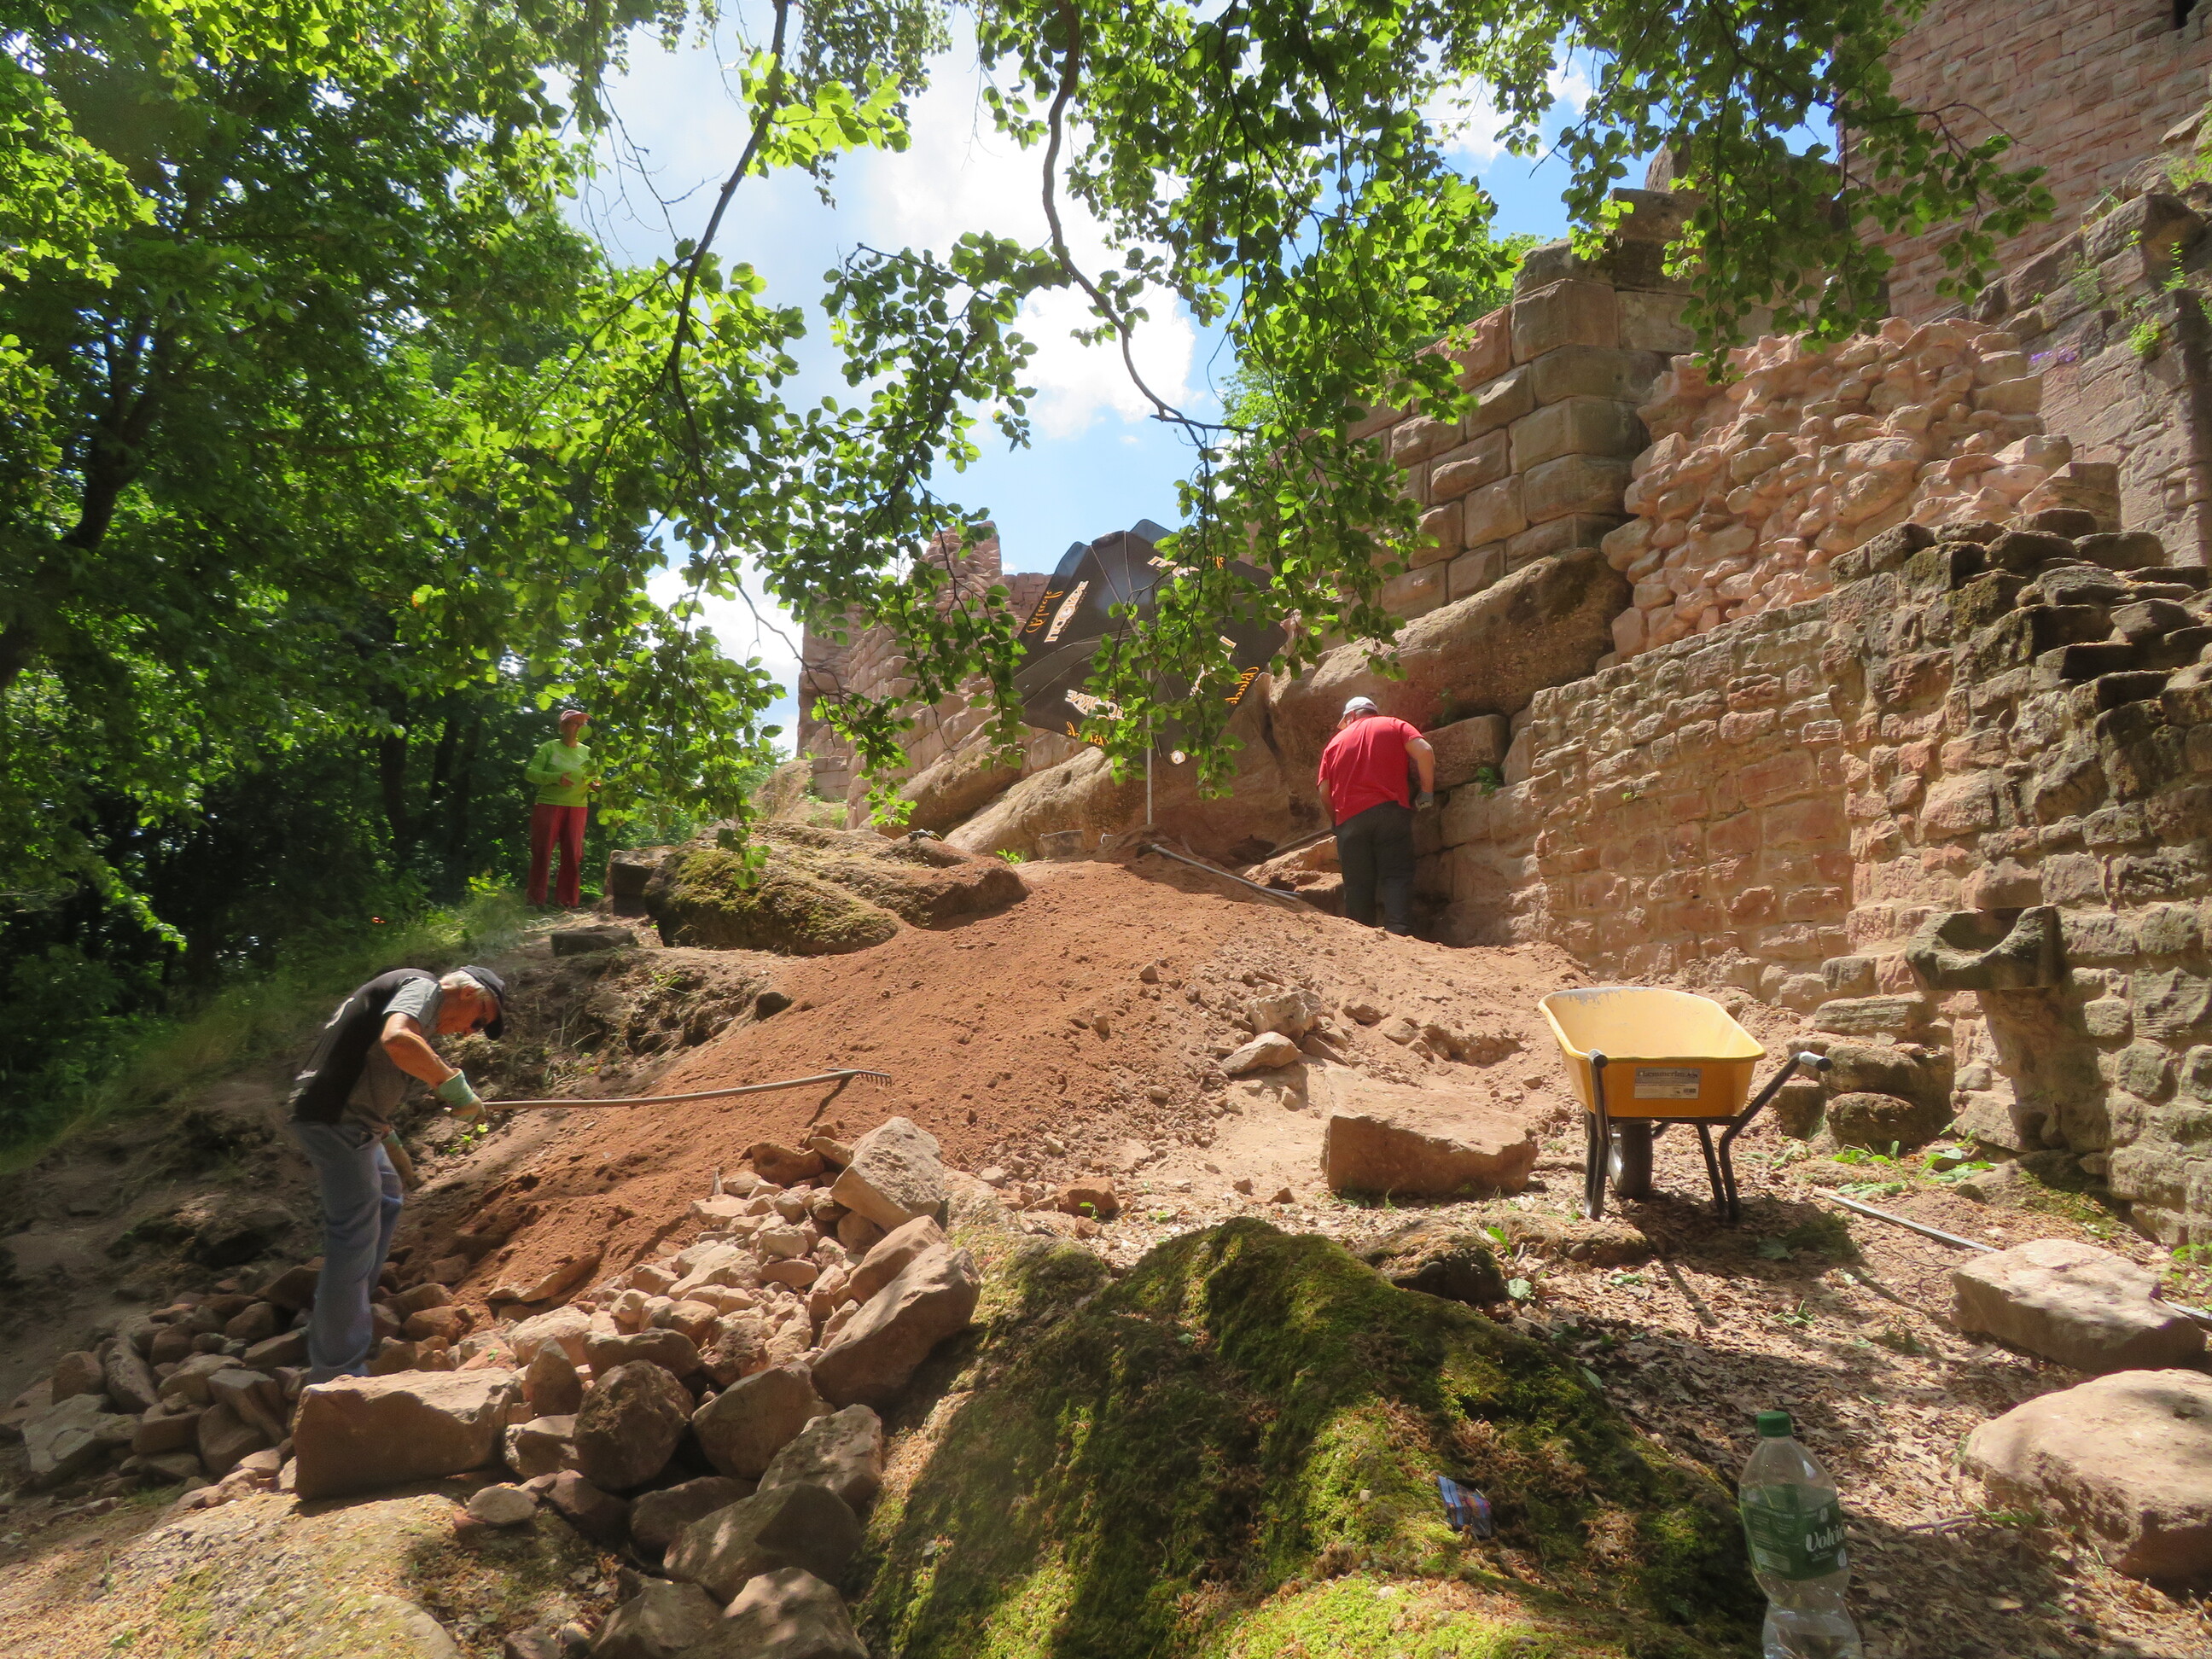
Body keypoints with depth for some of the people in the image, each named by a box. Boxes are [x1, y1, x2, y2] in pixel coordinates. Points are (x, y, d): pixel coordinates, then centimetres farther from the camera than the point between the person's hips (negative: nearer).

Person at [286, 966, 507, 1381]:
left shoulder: (404, 990, 21)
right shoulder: (423, 987, -10)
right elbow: (398, 1040, -32)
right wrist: (456, 1086, -23)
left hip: (337, 1121, 11)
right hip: (336, 1123, -11)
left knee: (387, 1200, 26)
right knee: (355, 1241, -8)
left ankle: (347, 1312, 33)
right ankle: (337, 1374, -4)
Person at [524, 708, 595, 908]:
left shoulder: (587, 752, 12)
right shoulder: (549, 747, 1)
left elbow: (593, 779, 16)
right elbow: (530, 772, -5)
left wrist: (595, 785, -8)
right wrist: (556, 778, -20)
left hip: (577, 808, 3)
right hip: (549, 804, -3)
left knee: (573, 855, 0)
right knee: (542, 853, -2)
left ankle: (569, 903, 6)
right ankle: (536, 901, 4)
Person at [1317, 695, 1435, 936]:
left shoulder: (1337, 740, 21)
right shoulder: (1393, 725, 16)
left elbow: (1325, 791, 12)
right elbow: (1424, 751, -3)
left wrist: (1337, 821, 26)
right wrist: (1427, 792, 6)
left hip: (1349, 818, 2)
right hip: (1390, 810, -2)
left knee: (1357, 885, 4)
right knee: (1396, 876, -4)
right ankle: (1398, 932, -20)